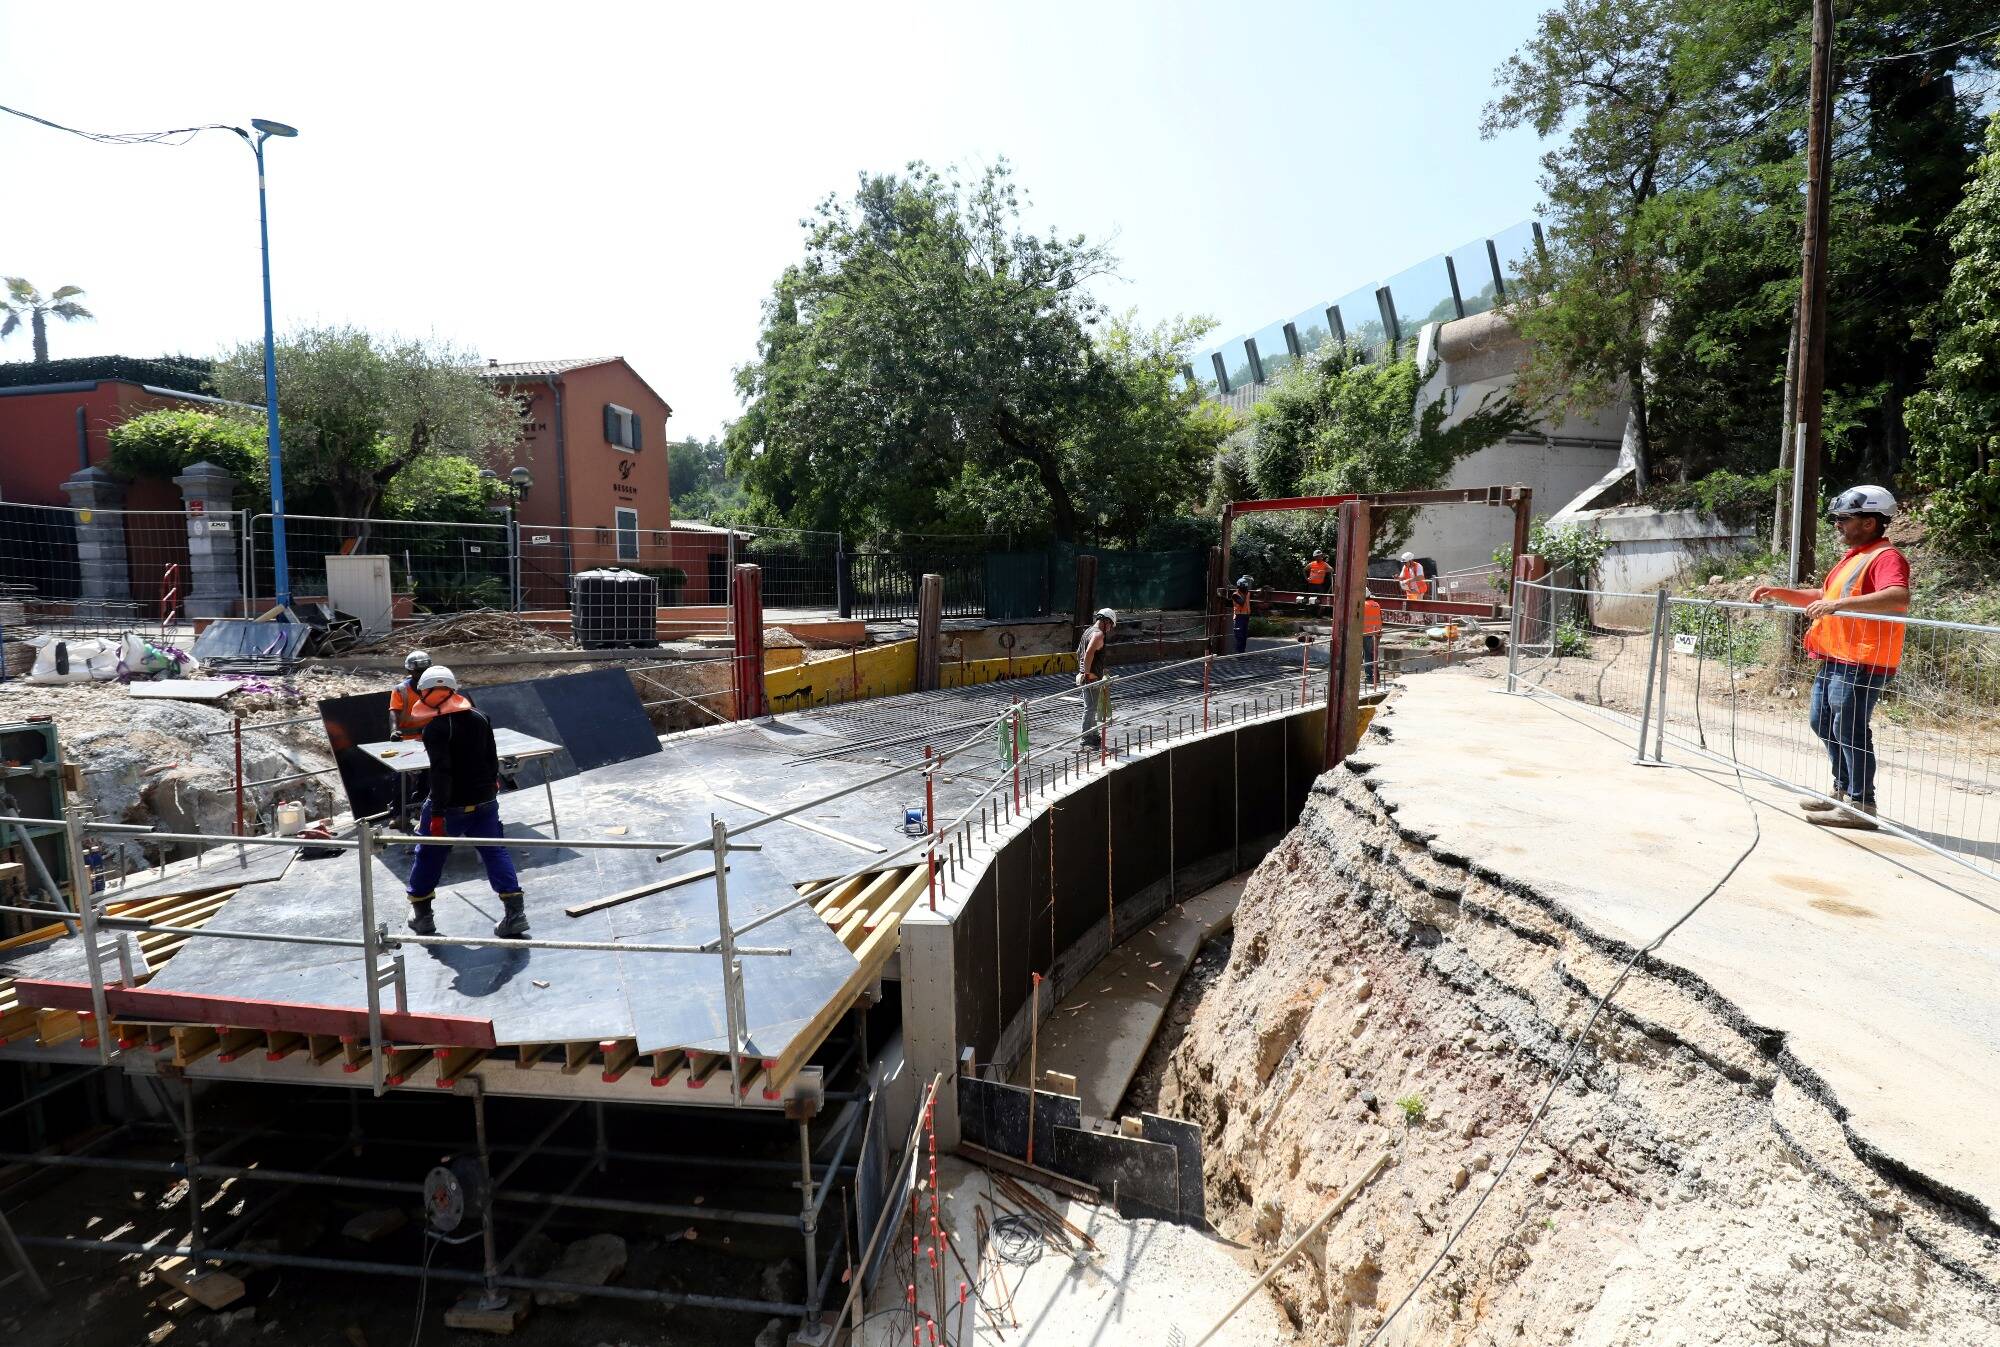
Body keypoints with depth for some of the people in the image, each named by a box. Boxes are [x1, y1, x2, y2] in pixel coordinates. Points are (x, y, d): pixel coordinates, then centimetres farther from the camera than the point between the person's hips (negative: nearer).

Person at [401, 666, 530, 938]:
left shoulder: (435, 728, -16)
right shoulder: (480, 719, 4)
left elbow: (440, 772, -21)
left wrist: (437, 813, -19)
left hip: (451, 805, -5)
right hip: (485, 801, 5)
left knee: (429, 854, 15)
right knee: (495, 852, 6)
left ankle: (421, 913, 29)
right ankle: (515, 910, -3)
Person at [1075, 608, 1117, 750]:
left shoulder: (1088, 631, 15)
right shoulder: (1099, 634, -16)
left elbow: (1079, 652, 23)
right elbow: (1089, 653, -30)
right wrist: (1087, 672, -24)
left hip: (1085, 676, 10)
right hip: (1092, 678, -10)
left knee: (1091, 707, 18)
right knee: (1091, 708, -4)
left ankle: (1094, 735, 28)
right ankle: (1087, 740, 0)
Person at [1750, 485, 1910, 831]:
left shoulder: (1886, 557, -13)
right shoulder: (1852, 558, 19)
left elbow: (1899, 597, -32)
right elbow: (1821, 598, 28)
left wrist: (1840, 603, -38)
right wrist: (1777, 592, 17)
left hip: (1860, 662, -10)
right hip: (1833, 659, 10)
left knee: (1849, 730, -5)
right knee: (1822, 722, 18)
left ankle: (1860, 805, 4)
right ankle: (1843, 790, 31)